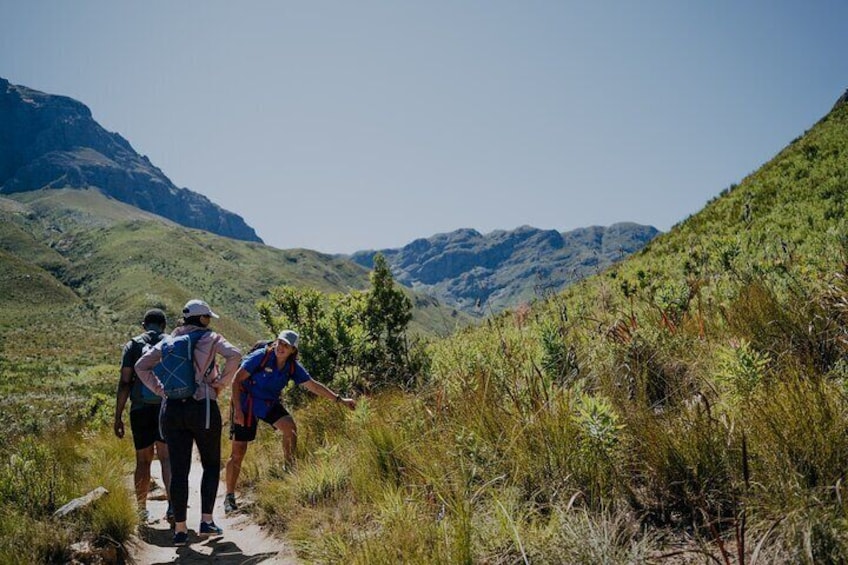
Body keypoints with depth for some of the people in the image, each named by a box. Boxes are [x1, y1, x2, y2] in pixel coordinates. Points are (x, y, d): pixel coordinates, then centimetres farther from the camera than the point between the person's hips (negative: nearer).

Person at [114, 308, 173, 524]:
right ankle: (172, 504, -15)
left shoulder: (132, 345, 5)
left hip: (140, 409, 1)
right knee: (167, 457, 0)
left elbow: (124, 383, -1)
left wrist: (118, 416, 3)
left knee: (143, 460, 12)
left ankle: (141, 509, 19)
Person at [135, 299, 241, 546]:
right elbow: (235, 355, -17)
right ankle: (206, 521, 7)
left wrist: (160, 389, 9)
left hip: (172, 409, 4)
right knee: (211, 465, 12)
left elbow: (141, 366, 10)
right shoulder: (210, 337, -1)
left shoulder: (168, 341, 12)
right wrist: (220, 383, -7)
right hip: (203, 407, -4)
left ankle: (180, 529, 9)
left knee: (178, 470, 7)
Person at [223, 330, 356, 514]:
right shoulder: (260, 356, -22)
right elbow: (236, 380, -17)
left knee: (289, 426, -23)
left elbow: (313, 385, 0)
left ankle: (290, 469, -5)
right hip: (246, 403, -4)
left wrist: (339, 399, -3)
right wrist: (237, 409, -24)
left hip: (270, 403, 4)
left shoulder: (293, 367, -7)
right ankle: (229, 497, 11)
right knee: (238, 452, -3)